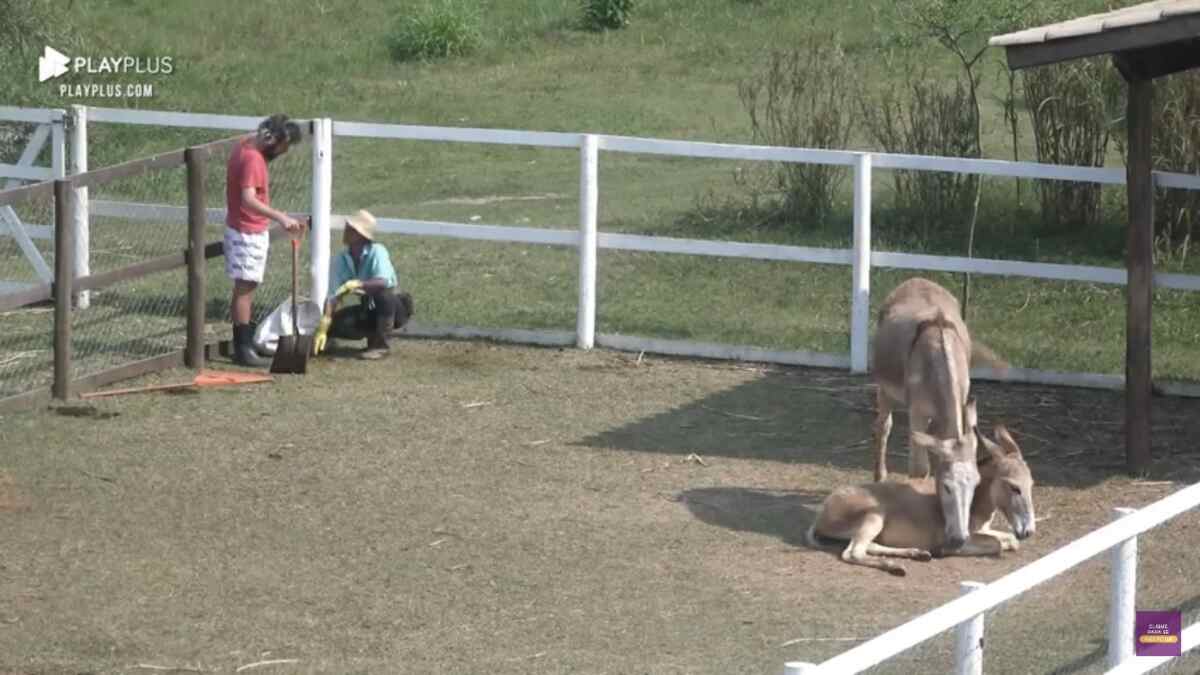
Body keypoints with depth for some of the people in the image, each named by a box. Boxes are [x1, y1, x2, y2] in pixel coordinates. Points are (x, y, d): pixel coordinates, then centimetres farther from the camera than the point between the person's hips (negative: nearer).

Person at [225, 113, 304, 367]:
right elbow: (248, 199, -36)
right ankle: (243, 349, -7)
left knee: (246, 288, 14)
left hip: (250, 231, 10)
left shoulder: (246, 146, 8)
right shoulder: (252, 158, -23)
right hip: (247, 233, -10)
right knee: (245, 288, -8)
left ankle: (244, 344, 20)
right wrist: (280, 217, -44)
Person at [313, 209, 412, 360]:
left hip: (389, 306, -5)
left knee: (382, 292, -37)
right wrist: (323, 329, -24)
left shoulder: (376, 252, -22)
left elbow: (382, 282, -38)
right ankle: (374, 336, 5)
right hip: (367, 310, 5)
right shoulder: (341, 261, -9)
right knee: (336, 325, -19)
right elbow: (333, 297, -14)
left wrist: (354, 285, -46)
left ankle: (379, 344, -22)